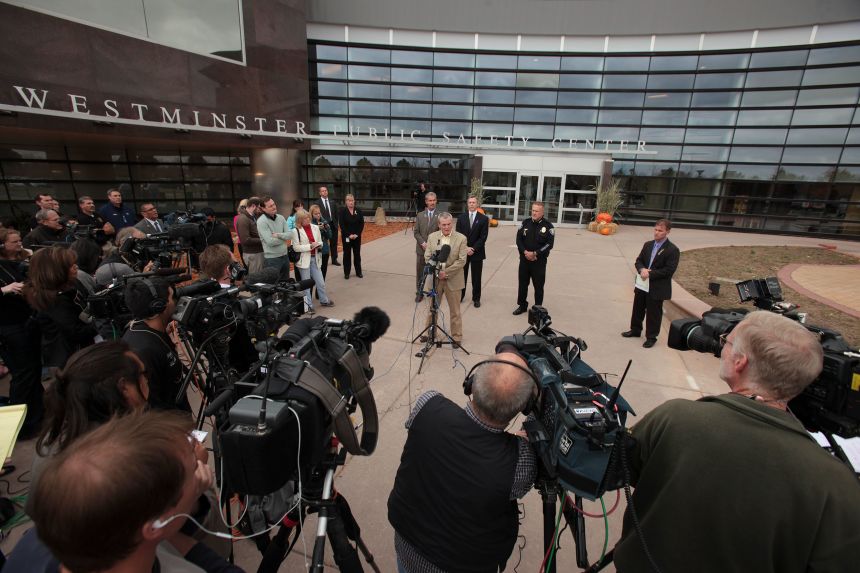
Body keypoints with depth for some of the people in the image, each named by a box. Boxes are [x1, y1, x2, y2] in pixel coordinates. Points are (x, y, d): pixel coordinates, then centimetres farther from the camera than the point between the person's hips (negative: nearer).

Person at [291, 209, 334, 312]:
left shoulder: (315, 228, 4)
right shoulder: (296, 231, -8)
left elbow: (320, 242, 14)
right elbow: (296, 247, -12)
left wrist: (319, 245, -9)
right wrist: (310, 246, -19)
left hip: (315, 259, 4)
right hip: (304, 260, -4)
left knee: (320, 282, 11)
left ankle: (324, 300, 30)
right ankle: (308, 305, 17)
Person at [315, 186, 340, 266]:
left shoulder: (332, 202, 10)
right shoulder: (317, 203, -5)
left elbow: (336, 214, 12)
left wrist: (336, 223, 5)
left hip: (333, 225, 4)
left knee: (334, 243, 10)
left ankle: (334, 260, 20)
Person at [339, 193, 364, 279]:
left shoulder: (358, 211, 3)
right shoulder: (342, 211, -4)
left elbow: (362, 224, 1)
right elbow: (341, 224, -10)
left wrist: (357, 234, -10)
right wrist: (349, 235, -16)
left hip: (357, 236, 2)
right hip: (346, 237, -2)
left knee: (357, 254, 9)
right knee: (347, 254, 6)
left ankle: (358, 272, 18)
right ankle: (346, 273, 14)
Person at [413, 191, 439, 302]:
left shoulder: (440, 216, -1)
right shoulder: (420, 215, 6)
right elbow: (416, 232, 4)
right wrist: (423, 243, -10)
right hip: (421, 248, 2)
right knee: (420, 272, 8)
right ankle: (419, 293, 19)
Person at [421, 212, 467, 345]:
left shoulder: (461, 238, -8)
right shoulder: (432, 237, 1)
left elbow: (461, 260, -12)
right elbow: (427, 256, 0)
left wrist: (446, 272, -18)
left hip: (453, 279, -3)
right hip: (434, 278, 3)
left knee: (455, 311, 9)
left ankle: (456, 337, 23)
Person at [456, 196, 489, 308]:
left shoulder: (484, 218, -2)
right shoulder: (461, 218, 5)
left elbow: (483, 237, -7)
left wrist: (473, 249, -14)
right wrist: (465, 248, -11)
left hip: (477, 253, -2)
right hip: (463, 251, 2)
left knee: (476, 277, 6)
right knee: (462, 276, 9)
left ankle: (476, 299, 16)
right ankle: (460, 296, 21)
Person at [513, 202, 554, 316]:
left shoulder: (548, 226, -6)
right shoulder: (525, 223, 4)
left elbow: (549, 244, -11)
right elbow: (519, 239, 2)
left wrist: (535, 254, -17)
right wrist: (525, 252, -13)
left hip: (539, 261, -3)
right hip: (524, 259, 3)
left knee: (538, 286, 4)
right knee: (523, 283, 12)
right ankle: (522, 305, 28)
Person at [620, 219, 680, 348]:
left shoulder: (673, 250, -12)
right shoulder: (648, 244, 8)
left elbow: (669, 270, -18)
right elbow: (639, 260, 8)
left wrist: (650, 274, -21)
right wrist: (642, 269, -14)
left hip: (657, 288, -6)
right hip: (642, 285, 6)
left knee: (653, 313, 5)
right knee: (638, 309, 18)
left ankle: (651, 337, 19)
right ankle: (635, 330, 36)